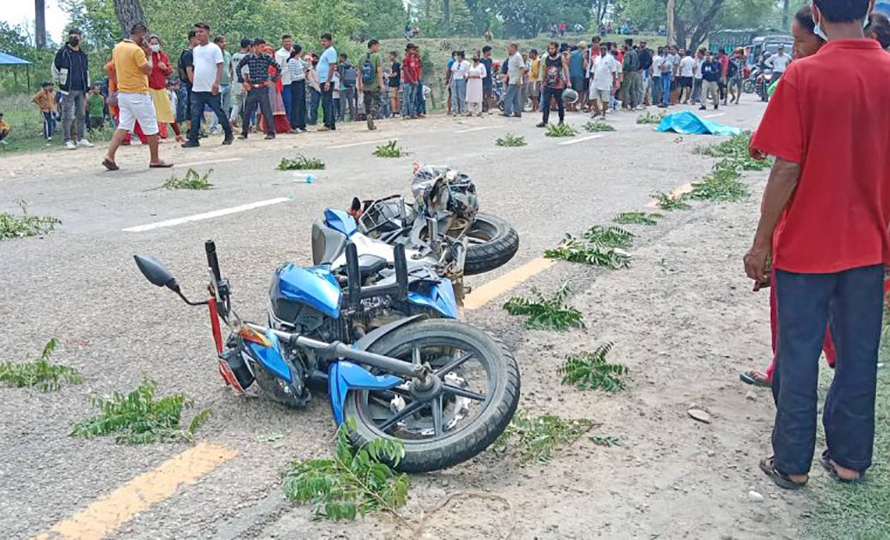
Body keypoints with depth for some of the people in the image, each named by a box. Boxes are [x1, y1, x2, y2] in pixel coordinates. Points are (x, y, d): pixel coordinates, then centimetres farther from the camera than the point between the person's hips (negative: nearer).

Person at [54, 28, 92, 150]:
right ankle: (67, 140, -2)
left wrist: (87, 88, 15)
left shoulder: (83, 54, 13)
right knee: (67, 116, -4)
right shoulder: (63, 52, -3)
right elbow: (55, 68, 2)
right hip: (68, 90, -5)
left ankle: (81, 139, 17)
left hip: (81, 90, 5)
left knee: (81, 115, 9)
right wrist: (61, 80, 2)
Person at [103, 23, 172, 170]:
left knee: (123, 126, 8)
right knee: (151, 128, 3)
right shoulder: (137, 50, -16)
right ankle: (155, 160, 10)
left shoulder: (117, 48, 11)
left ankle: (110, 156, -3)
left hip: (122, 93, 8)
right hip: (138, 94, -8)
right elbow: (147, 70, -15)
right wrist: (149, 55, -1)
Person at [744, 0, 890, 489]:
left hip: (807, 245, -4)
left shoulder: (803, 77, -15)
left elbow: (787, 170, -15)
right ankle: (850, 458, 27)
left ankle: (792, 463, 18)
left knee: (799, 355, 8)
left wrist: (760, 243, -6)